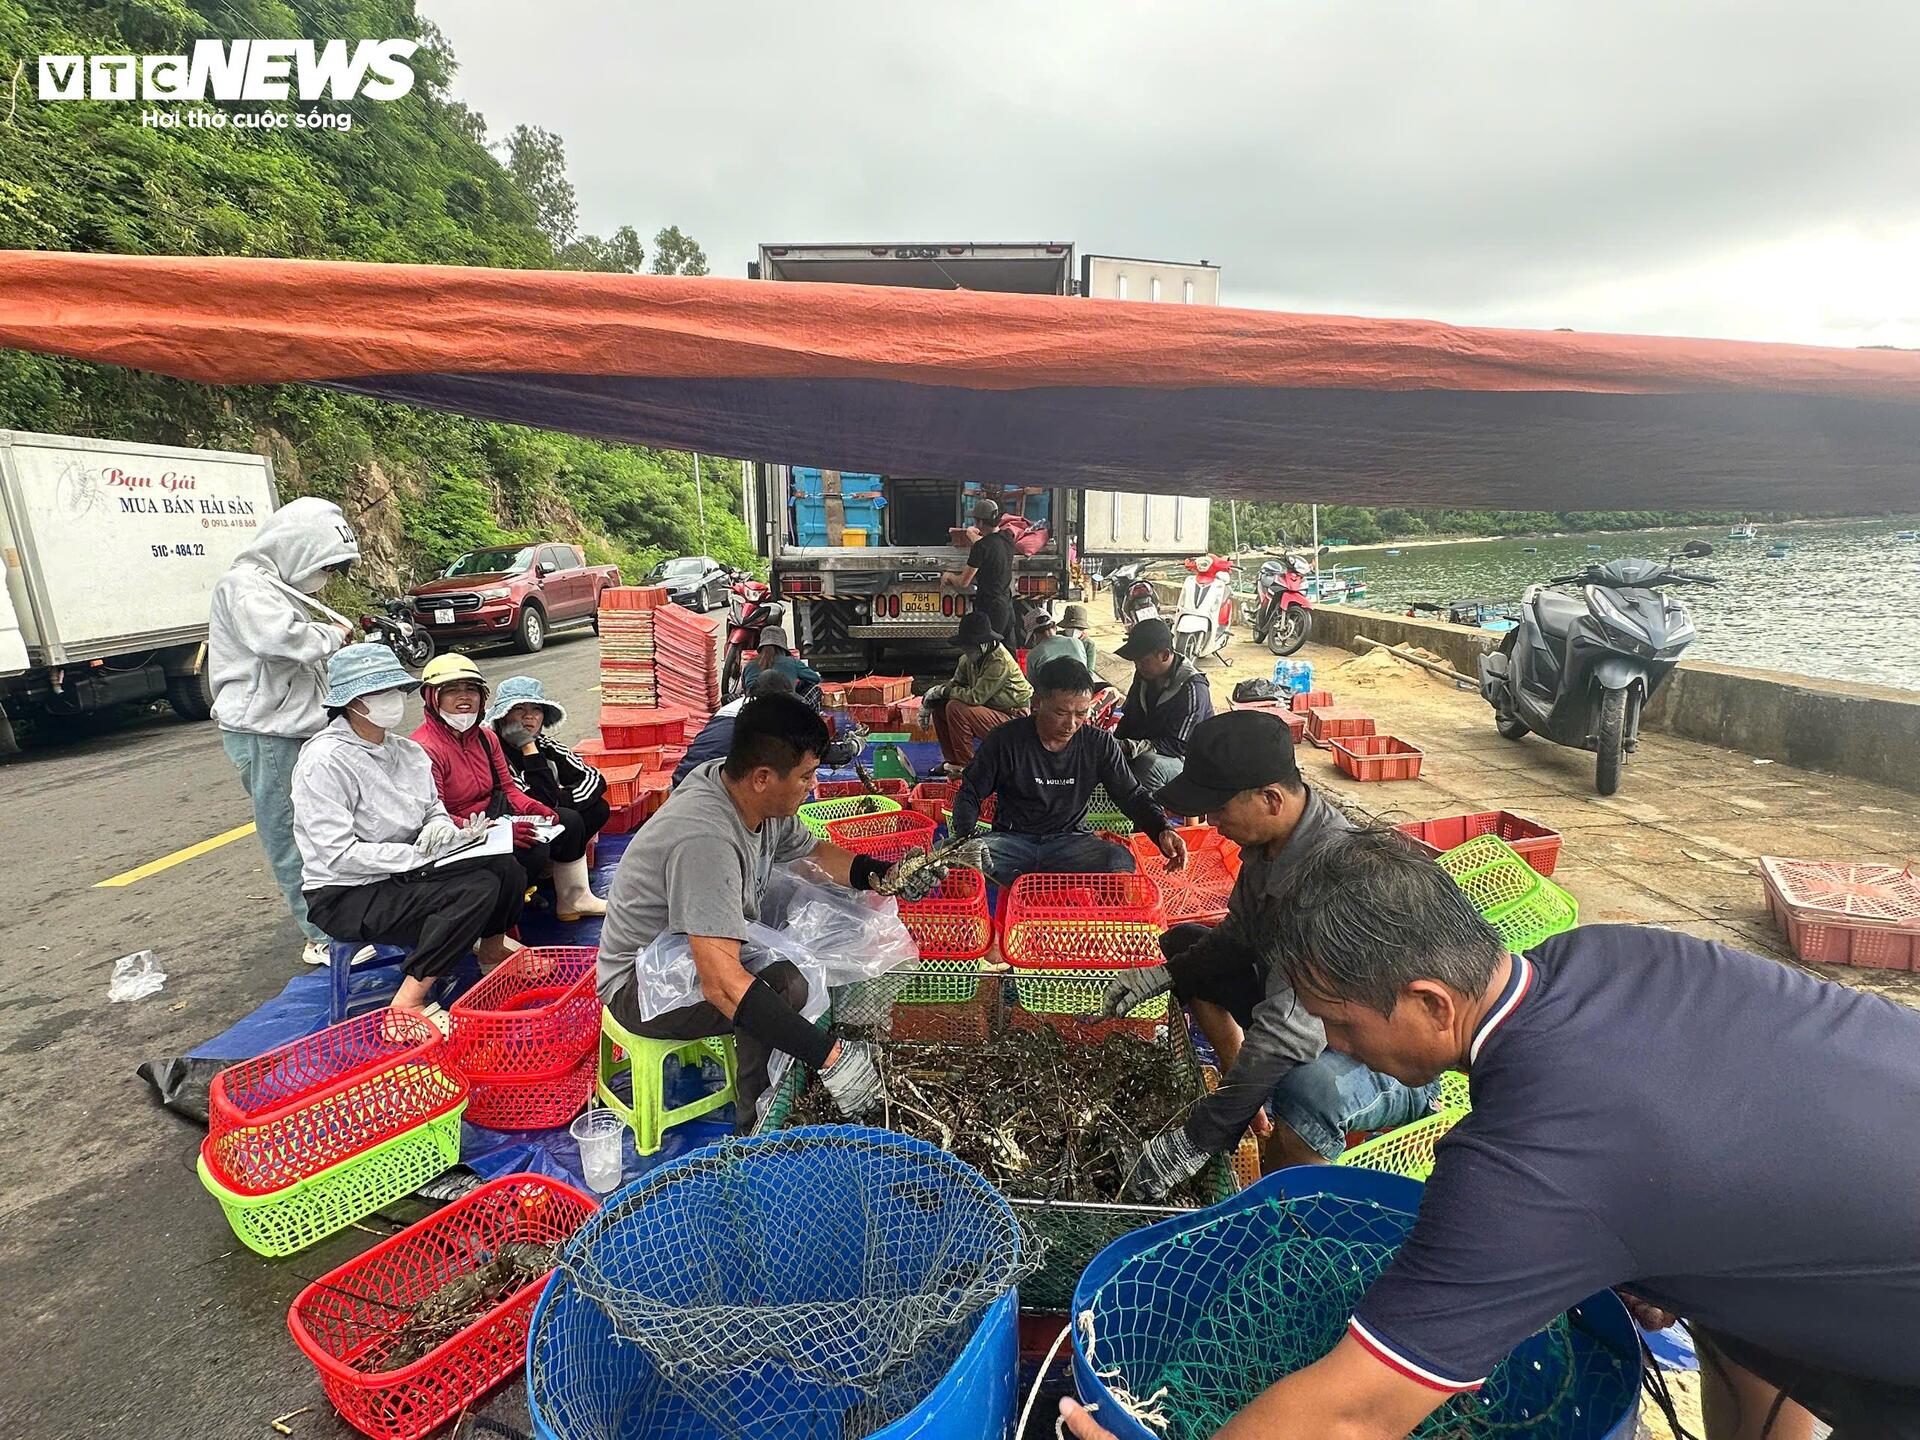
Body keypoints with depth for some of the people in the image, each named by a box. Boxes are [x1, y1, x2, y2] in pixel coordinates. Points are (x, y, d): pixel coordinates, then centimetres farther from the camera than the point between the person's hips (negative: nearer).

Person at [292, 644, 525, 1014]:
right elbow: (340, 855, -22)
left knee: (503, 866, -12)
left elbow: (434, 808, 15)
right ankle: (408, 1003, -19)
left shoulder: (407, 751, 5)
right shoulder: (324, 760, -18)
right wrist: (423, 855, -23)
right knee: (476, 890, -26)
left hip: (403, 875, 7)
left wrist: (442, 826, -10)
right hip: (346, 896, -7)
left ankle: (493, 946, 17)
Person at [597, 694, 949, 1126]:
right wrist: (830, 1057, -40)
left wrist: (887, 876, -8)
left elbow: (815, 852, 9)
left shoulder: (753, 794, -9)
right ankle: (760, 1129, -10)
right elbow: (721, 984, -41)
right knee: (786, 986, -31)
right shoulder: (707, 838, -35)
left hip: (704, 954, 9)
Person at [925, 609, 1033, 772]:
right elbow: (957, 682, 14)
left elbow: (975, 697, -27)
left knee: (955, 708, -25)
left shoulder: (999, 662, -25)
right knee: (940, 707, 3)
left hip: (1013, 718, -9)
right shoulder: (970, 657, 1)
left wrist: (944, 691, -14)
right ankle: (953, 761, 11)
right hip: (989, 710, 9)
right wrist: (937, 691, -7)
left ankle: (965, 766, -13)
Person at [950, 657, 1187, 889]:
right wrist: (962, 837, -17)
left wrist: (1161, 829, -16)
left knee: (1121, 861, -31)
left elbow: (1132, 796, 4)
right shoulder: (1005, 740, -7)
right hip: (1012, 840, -1)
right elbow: (970, 794, 2)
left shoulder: (1101, 745, -3)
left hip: (1071, 841, 1)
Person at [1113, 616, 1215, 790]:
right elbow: (1127, 713, 15)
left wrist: (1130, 747, -33)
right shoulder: (1144, 674, 3)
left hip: (1184, 759, -7)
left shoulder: (1192, 689, -22)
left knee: (1148, 763, -38)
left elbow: (1178, 745, -24)